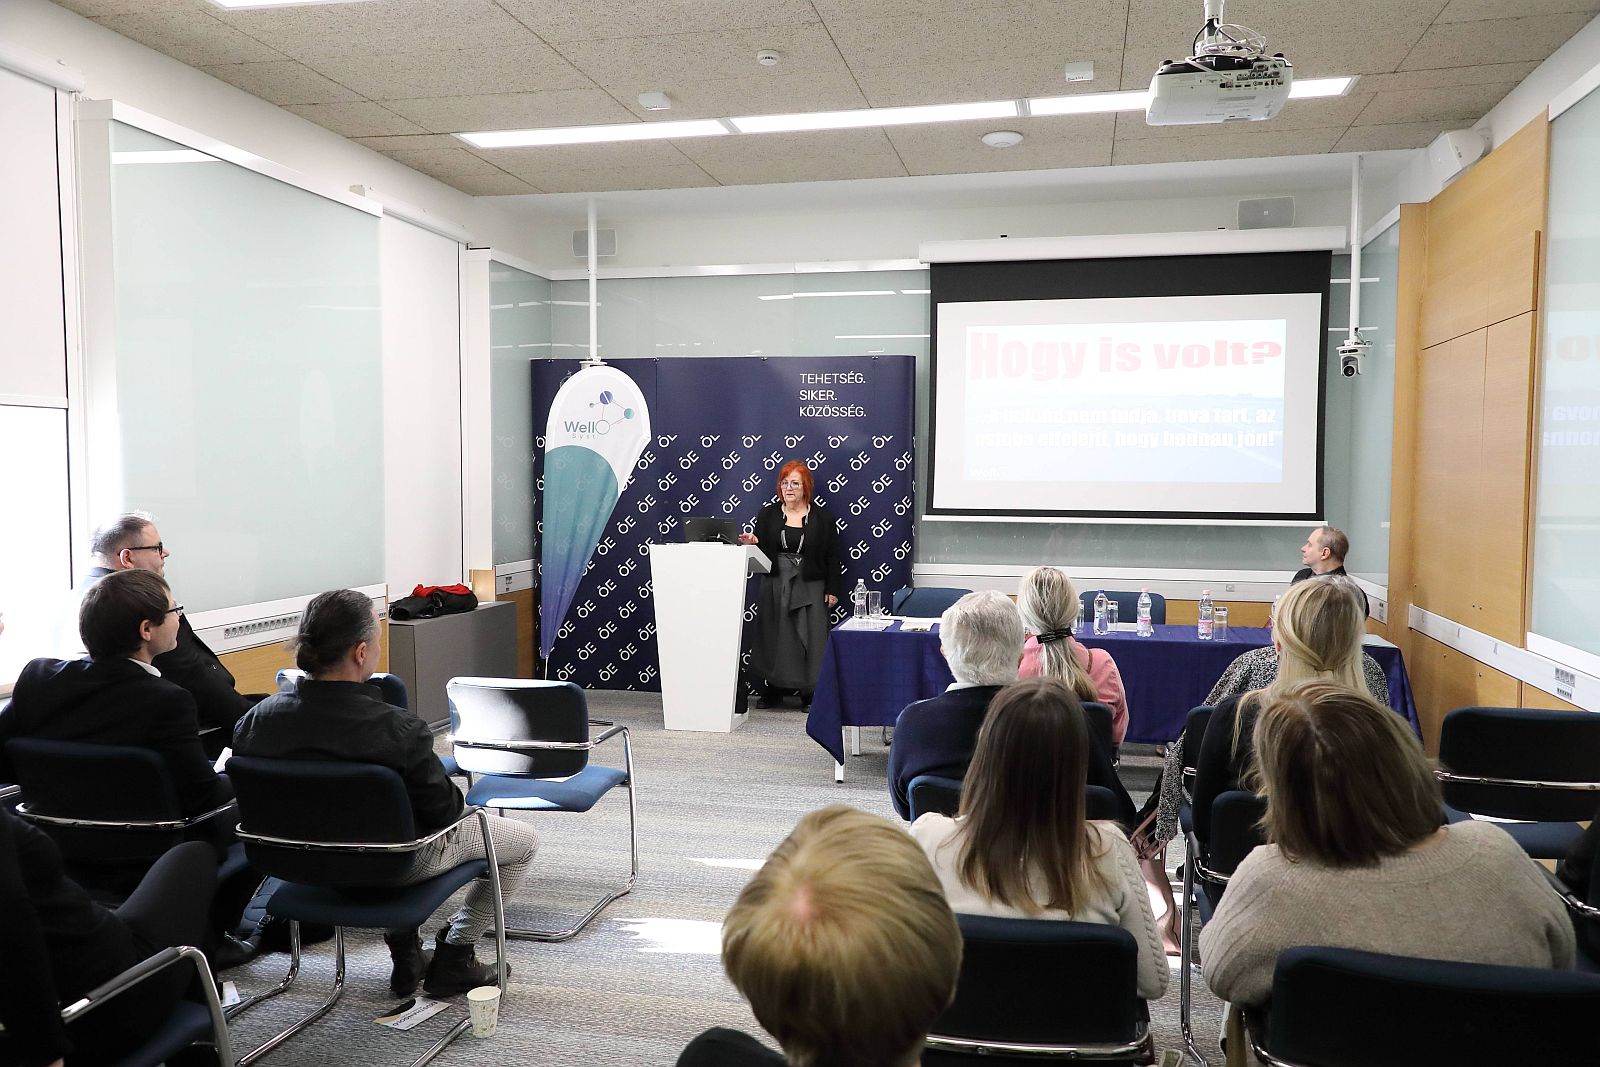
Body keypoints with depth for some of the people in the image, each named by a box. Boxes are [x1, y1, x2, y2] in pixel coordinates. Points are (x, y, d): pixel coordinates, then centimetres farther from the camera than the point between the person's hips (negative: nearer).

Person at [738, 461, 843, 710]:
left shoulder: (822, 517, 2)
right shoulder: (768, 514, 7)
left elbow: (832, 556, 2)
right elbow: (759, 550, 8)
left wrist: (832, 590, -2)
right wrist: (751, 543, -15)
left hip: (810, 587, -2)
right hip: (774, 584, 2)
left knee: (809, 637, -3)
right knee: (772, 635, 5)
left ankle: (809, 692, 5)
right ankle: (770, 689, 16)